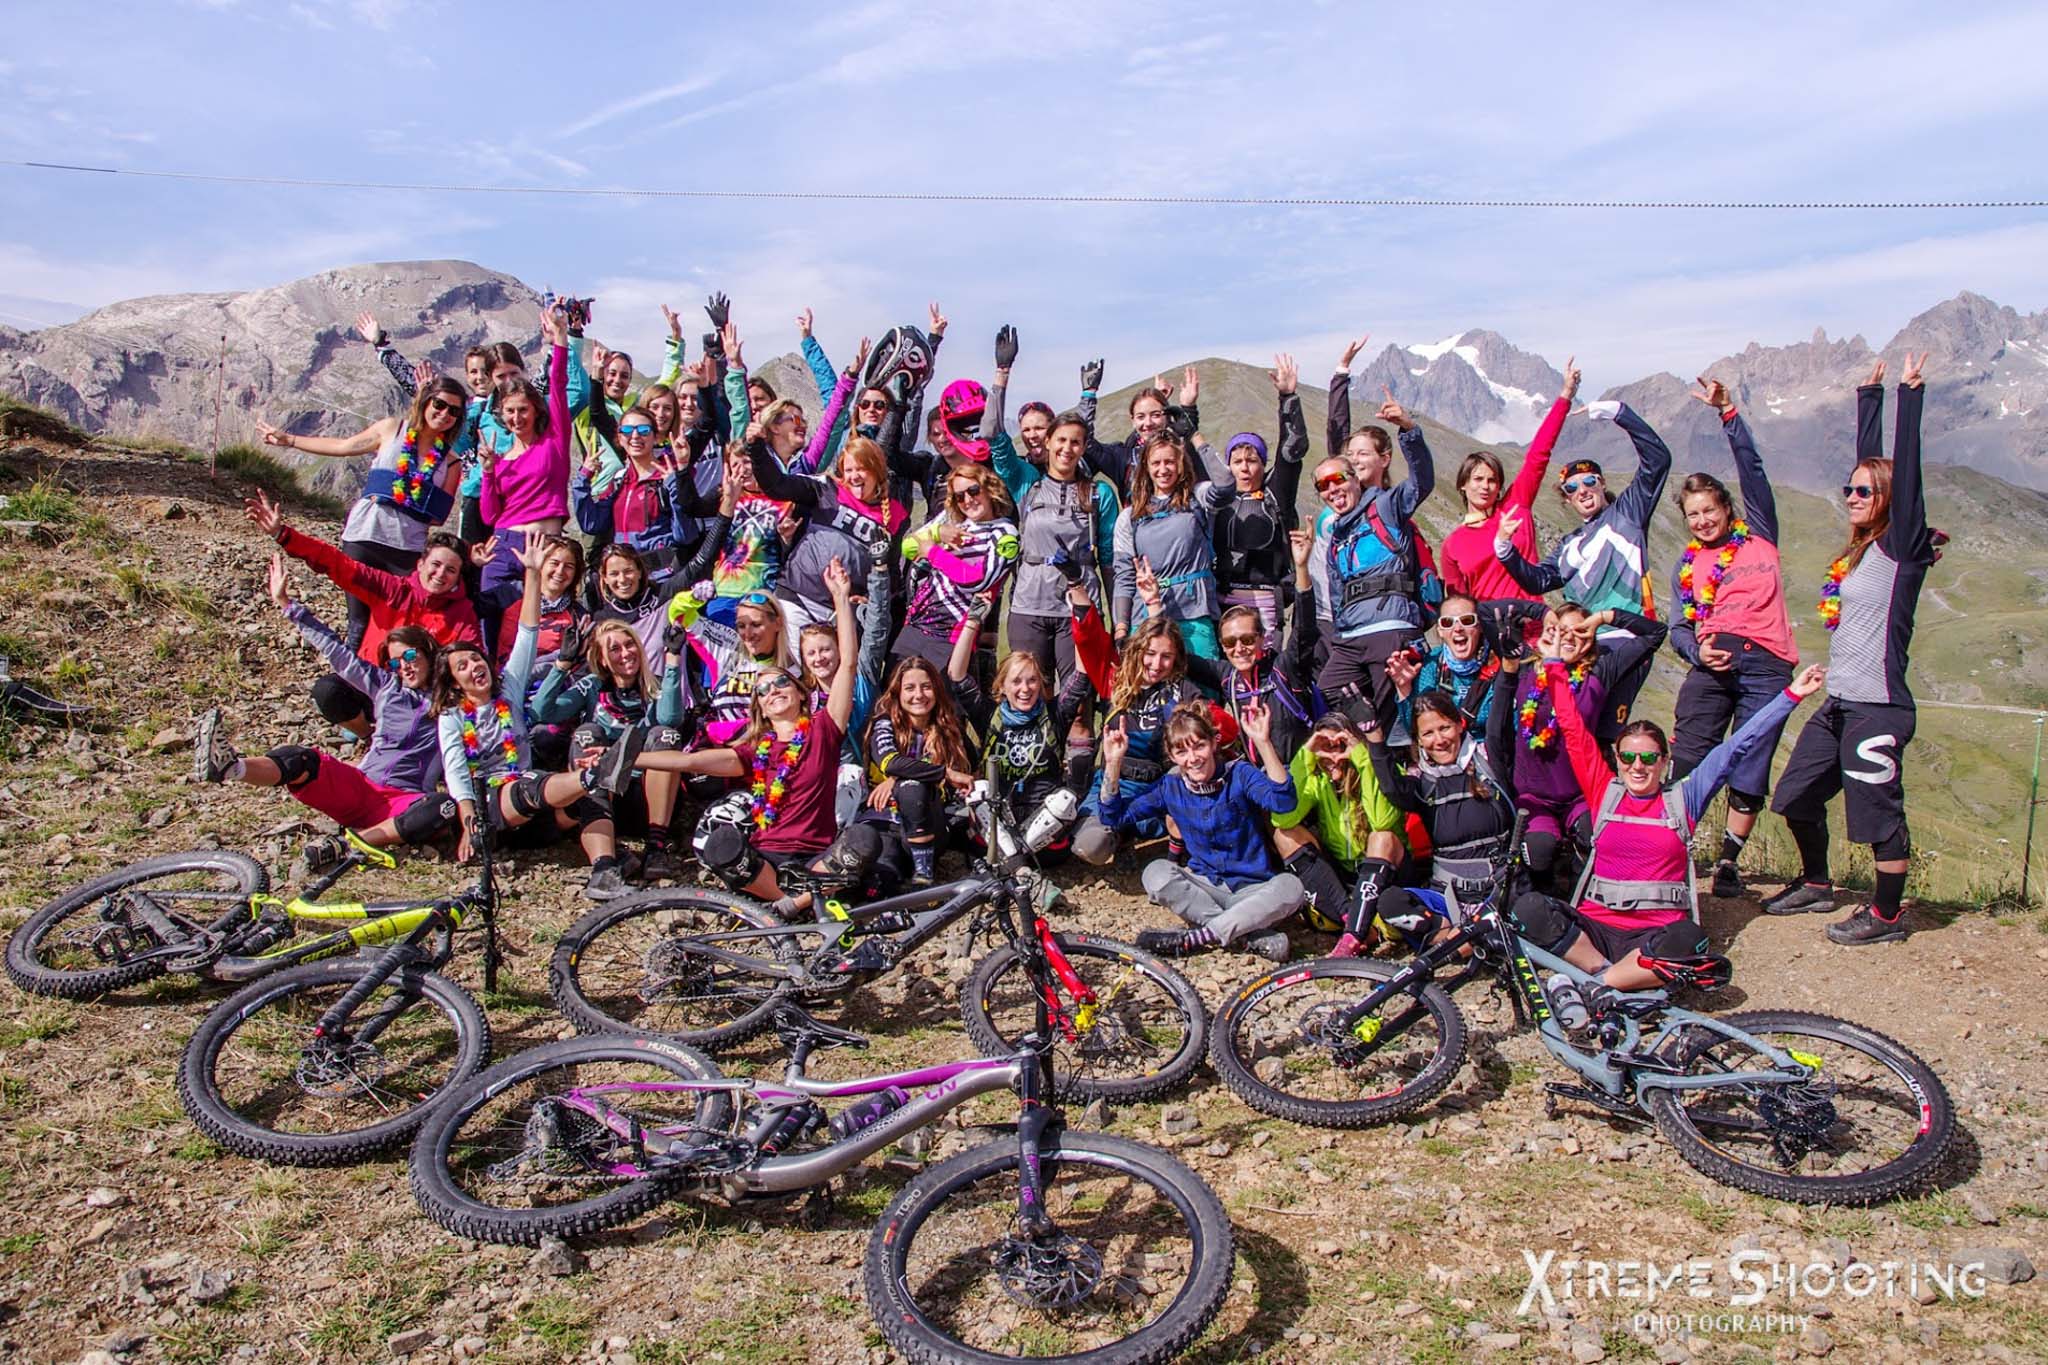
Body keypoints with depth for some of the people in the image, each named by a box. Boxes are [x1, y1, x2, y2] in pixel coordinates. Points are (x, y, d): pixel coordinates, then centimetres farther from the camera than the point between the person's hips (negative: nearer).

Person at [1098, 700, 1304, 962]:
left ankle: (1194, 936, -27)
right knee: (1156, 873, -25)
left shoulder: (1239, 774, -9)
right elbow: (1113, 817, 1)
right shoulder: (1171, 787, 1)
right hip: (1206, 887, 2)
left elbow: (1283, 801, -29)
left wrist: (1263, 742, -38)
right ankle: (1254, 937, -28)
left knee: (1290, 887, -32)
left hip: (1252, 889, -2)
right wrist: (1113, 762, -10)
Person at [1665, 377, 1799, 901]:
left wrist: (1728, 414, -3)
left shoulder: (1758, 535, 14)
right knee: (1685, 761, -11)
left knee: (1750, 772, 0)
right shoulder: (1687, 564, 17)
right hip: (1711, 663, 1)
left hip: (1766, 664, -1)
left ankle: (1728, 862, 13)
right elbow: (1679, 627, 10)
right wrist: (1697, 649, -12)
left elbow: (1753, 469, 3)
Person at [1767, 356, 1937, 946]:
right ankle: (1816, 885, 33)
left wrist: (1910, 394, -18)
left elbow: (1905, 472, -17)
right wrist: (1871, 395, 23)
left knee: (1878, 810, 1)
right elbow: (1869, 460, 16)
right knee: (1796, 796, 15)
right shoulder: (1861, 546, 10)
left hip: (1877, 708, -8)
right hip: (1838, 703, 8)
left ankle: (1887, 915, 15)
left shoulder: (1902, 547, -8)